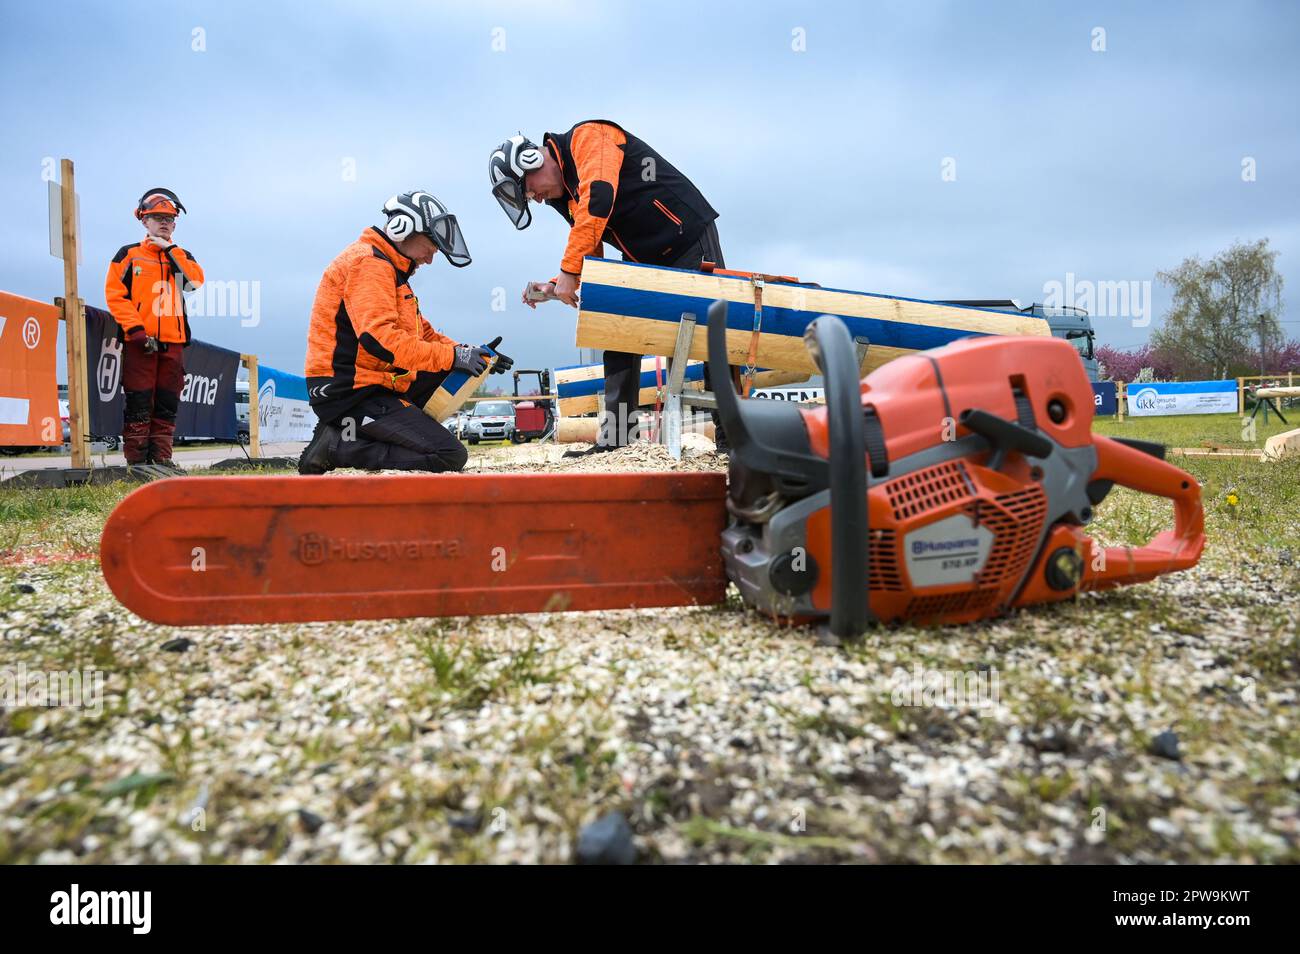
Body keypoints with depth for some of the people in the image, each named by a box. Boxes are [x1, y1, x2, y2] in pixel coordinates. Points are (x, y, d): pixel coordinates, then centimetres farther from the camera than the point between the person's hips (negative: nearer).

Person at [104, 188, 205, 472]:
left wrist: (170, 250, -4)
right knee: (139, 404, -5)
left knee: (167, 405, 4)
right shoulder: (129, 254, 9)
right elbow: (114, 294, -1)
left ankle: (161, 459, 10)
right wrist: (136, 328, -12)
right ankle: (137, 462, -2)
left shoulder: (180, 256, 19)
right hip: (139, 341, -3)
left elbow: (196, 281, -3)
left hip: (173, 342, 3)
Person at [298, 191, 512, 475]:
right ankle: (338, 444, -12)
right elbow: (379, 338, -25)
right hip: (351, 394, -11)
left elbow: (422, 333, 19)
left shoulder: (390, 268, 22)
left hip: (371, 383, 11)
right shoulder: (369, 262, -11)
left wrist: (468, 353, 5)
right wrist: (453, 355, -22)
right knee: (450, 457, -17)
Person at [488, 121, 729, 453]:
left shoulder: (587, 136, -14)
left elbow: (598, 197, -31)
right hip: (643, 260, 9)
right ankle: (615, 439, 6)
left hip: (689, 240, -9)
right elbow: (593, 255, 14)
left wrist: (568, 270, -31)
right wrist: (556, 287, -2)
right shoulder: (566, 198, 11)